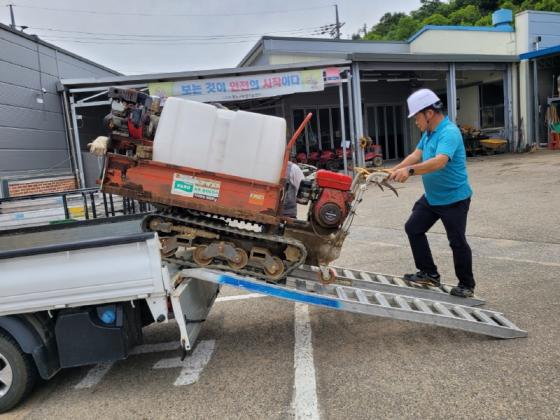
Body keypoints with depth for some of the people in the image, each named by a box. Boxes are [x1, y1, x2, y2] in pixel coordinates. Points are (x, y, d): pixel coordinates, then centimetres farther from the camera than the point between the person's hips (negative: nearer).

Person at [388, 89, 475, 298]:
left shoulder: (449, 132, -24)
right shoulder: (429, 132, 7)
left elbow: (439, 162, -39)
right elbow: (416, 155, 3)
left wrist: (410, 170, -48)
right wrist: (395, 170, -8)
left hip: (454, 198, -9)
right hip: (431, 197, 9)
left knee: (457, 242, 0)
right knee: (413, 228, 11)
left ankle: (466, 285, 20)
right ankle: (429, 273, 23)